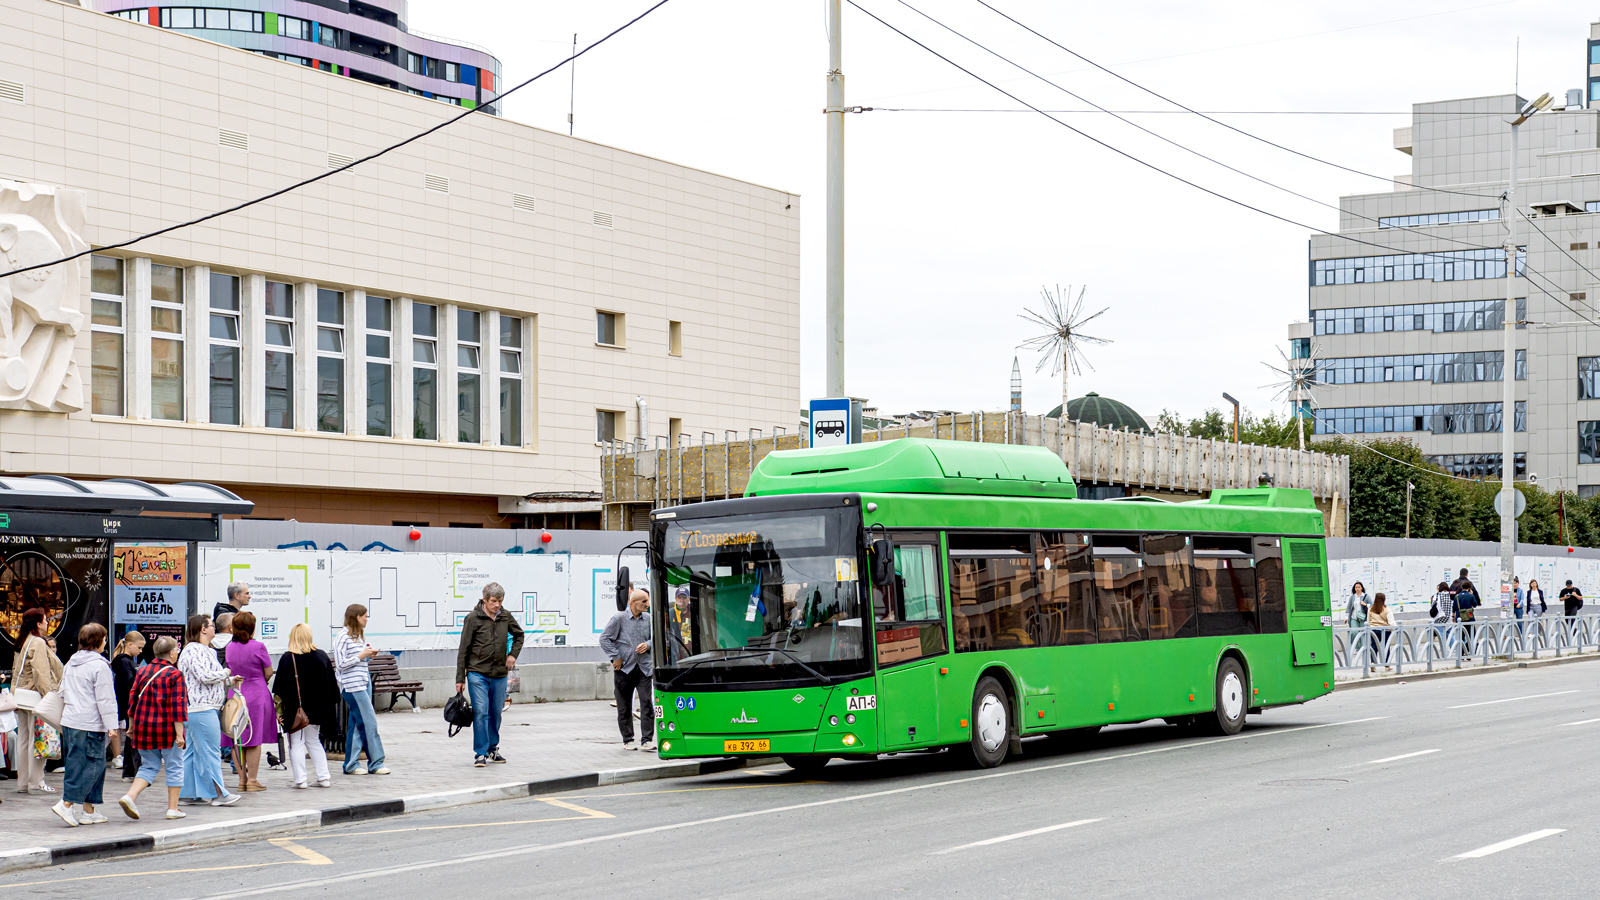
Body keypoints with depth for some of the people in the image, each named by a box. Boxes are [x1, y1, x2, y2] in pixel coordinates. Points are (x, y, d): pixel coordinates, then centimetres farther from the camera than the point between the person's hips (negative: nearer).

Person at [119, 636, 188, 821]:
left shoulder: (143, 672, 7)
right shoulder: (175, 674, -9)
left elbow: (133, 700, 10)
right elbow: (177, 706, -14)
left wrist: (131, 727, 19)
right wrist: (179, 733, -14)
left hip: (143, 727, 5)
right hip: (167, 729, -5)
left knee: (149, 766, 15)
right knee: (174, 767, 8)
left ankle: (130, 796, -6)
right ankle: (173, 808, 9)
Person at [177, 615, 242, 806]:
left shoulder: (205, 650, 21)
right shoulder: (194, 650, -13)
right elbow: (205, 676, -22)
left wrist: (229, 682, 15)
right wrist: (225, 673, -7)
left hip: (201, 709, 11)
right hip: (202, 709, -11)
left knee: (193, 751, 11)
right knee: (210, 751, -8)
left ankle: (188, 793, 14)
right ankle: (218, 793, -7)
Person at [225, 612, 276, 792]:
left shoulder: (230, 647, 3)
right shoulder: (258, 647, -9)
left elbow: (229, 671, 12)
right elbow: (268, 673, -3)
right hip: (257, 696, -4)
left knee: (237, 741, 9)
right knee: (255, 739, 0)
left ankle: (242, 779, 12)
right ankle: (252, 780, 2)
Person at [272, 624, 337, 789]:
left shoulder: (287, 659, -12)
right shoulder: (322, 656, -1)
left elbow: (279, 689, -8)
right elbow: (332, 684, 6)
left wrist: (280, 702, 4)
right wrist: (325, 704, 15)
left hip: (295, 708, -4)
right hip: (317, 708, 4)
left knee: (296, 743, 4)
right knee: (314, 741, 17)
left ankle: (300, 779, 0)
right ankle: (324, 777, 13)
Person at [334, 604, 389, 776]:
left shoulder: (359, 636, 16)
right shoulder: (344, 637, -10)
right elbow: (340, 664, -15)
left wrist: (369, 654, 8)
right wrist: (361, 655, -13)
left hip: (364, 683, 9)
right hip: (352, 685, -9)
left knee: (356, 724, 9)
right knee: (369, 723, -8)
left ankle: (351, 765, 13)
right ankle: (375, 763, -3)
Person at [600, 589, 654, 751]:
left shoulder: (648, 619, 6)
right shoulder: (619, 618, -5)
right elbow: (604, 639, -3)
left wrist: (647, 645, -4)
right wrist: (616, 657, -7)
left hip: (644, 668, 2)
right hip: (624, 668, -2)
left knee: (647, 703, -7)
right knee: (624, 706, 5)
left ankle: (647, 740, -3)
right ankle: (627, 740, 16)